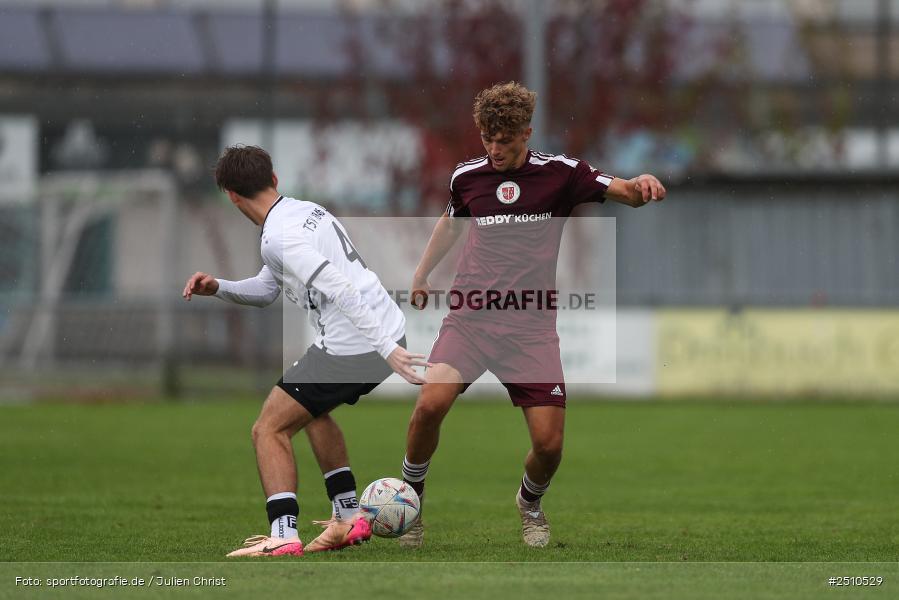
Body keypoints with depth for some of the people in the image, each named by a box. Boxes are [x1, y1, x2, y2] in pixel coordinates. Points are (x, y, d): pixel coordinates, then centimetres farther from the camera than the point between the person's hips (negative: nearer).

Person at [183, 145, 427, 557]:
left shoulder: (279, 238, -15)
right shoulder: (307, 211, 17)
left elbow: (339, 290, -25)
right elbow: (267, 290, 27)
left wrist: (386, 349, -27)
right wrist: (217, 288, 12)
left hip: (351, 348, -9)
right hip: (390, 331, 9)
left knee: (269, 429, -3)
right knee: (312, 410, 31)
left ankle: (283, 535, -15)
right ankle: (350, 519, 29)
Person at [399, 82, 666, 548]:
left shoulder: (558, 173, -1)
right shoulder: (467, 177, 7)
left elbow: (624, 192, -6)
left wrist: (640, 185, -29)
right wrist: (421, 274, 32)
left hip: (531, 328, -1)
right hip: (469, 316, 1)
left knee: (549, 443, -9)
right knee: (430, 404, -24)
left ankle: (530, 504, 26)